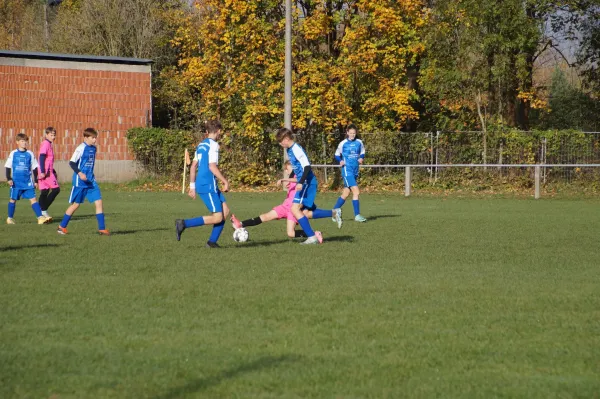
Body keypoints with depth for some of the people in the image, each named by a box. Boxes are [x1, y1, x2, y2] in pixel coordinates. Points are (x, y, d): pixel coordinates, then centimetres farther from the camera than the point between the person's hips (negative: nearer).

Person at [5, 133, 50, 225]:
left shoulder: (30, 154, 6)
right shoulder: (13, 154, 2)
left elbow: (34, 168, 11)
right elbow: (8, 167, 5)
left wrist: (36, 180, 10)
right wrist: (9, 178, -5)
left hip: (28, 182, 1)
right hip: (16, 182, -1)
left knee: (33, 199, -7)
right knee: (13, 199, 7)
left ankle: (40, 217, -14)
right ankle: (10, 218, 22)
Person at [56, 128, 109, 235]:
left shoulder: (94, 148, 9)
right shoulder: (81, 148, -13)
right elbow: (71, 163, -15)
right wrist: (79, 173, -27)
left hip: (91, 181, 6)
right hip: (80, 181, -6)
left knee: (98, 201, -4)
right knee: (75, 204, 2)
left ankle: (102, 228, -1)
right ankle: (62, 226, 17)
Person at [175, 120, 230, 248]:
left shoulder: (201, 145, 17)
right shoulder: (213, 145, -10)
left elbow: (193, 166, 18)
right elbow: (212, 166, -19)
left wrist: (192, 186, 21)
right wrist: (225, 182, -13)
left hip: (200, 184, 9)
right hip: (208, 185, -9)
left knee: (225, 210, 11)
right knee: (217, 217, -10)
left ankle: (212, 241, 8)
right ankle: (184, 224, -16)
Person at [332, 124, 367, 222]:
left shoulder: (359, 142, 5)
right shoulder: (343, 143, -4)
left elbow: (362, 153, 18)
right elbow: (337, 155, 7)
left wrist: (361, 158, -3)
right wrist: (340, 161, -12)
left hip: (355, 171, 5)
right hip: (347, 170, -5)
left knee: (345, 193, 10)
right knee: (356, 192, -16)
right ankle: (357, 215, -10)